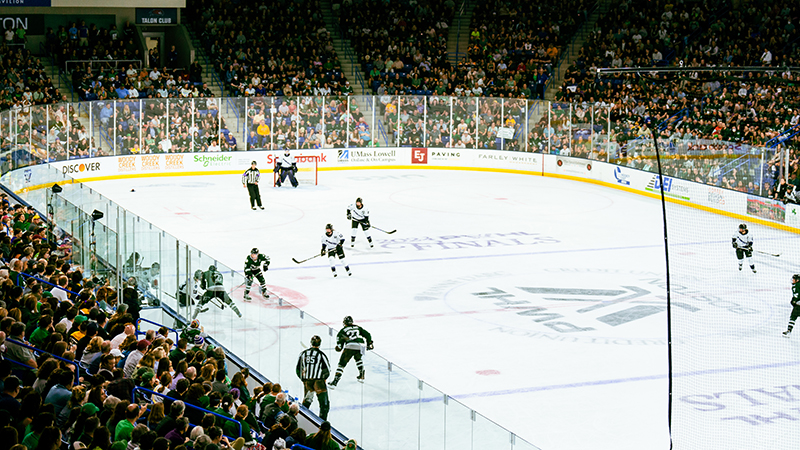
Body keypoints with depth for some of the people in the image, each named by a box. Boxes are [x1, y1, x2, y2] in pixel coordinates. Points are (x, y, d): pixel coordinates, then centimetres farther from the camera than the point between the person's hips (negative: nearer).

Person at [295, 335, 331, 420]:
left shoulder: (303, 353, 6)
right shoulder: (321, 355, -6)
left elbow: (298, 369, 11)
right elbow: (327, 370, -4)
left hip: (307, 381, 5)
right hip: (318, 381, -5)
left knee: (306, 401, 23)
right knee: (324, 403, 2)